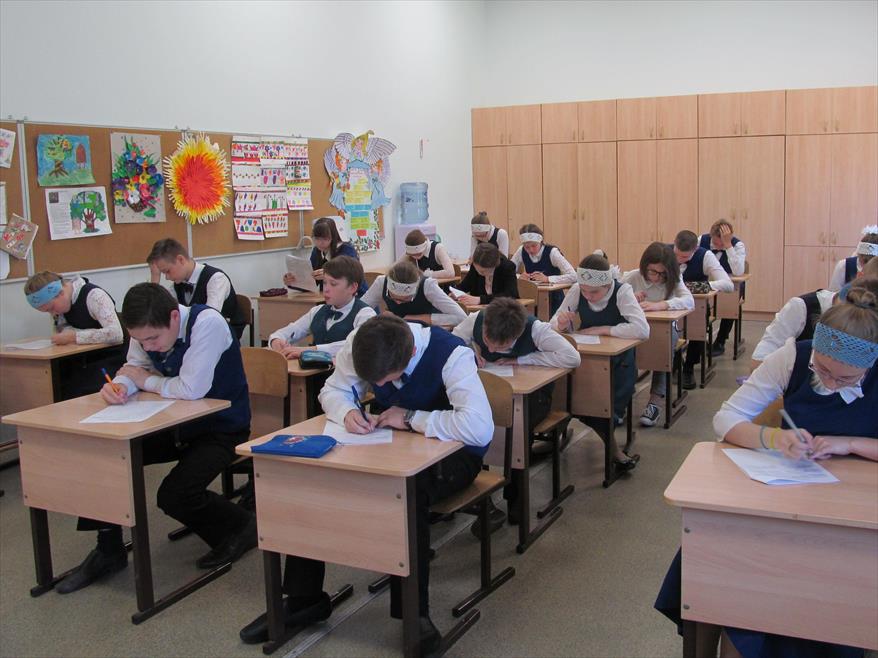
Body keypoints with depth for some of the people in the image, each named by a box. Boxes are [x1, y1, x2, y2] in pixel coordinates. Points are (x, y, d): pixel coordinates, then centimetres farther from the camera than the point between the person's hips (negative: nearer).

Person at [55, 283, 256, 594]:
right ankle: (108, 551, 11)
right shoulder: (146, 331, -7)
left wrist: (144, 380, -16)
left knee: (174, 495, -24)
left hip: (221, 428, -7)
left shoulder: (208, 323, -29)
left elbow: (190, 390, -33)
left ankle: (240, 526, 6)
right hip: (176, 423, 7)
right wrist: (118, 386, -21)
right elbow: (133, 371, 4)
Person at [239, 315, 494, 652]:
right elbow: (333, 390, 1)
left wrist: (411, 417, -32)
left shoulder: (451, 355, -30)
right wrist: (347, 412, -24)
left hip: (451, 450, -5)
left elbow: (480, 428, -40)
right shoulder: (360, 345, -14)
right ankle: (303, 597, 1)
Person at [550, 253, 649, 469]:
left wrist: (602, 329, -27)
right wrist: (561, 323, -25)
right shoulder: (576, 291, -8)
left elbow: (643, 330, -32)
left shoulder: (622, 292, -19)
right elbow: (555, 322, -1)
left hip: (617, 358, -3)